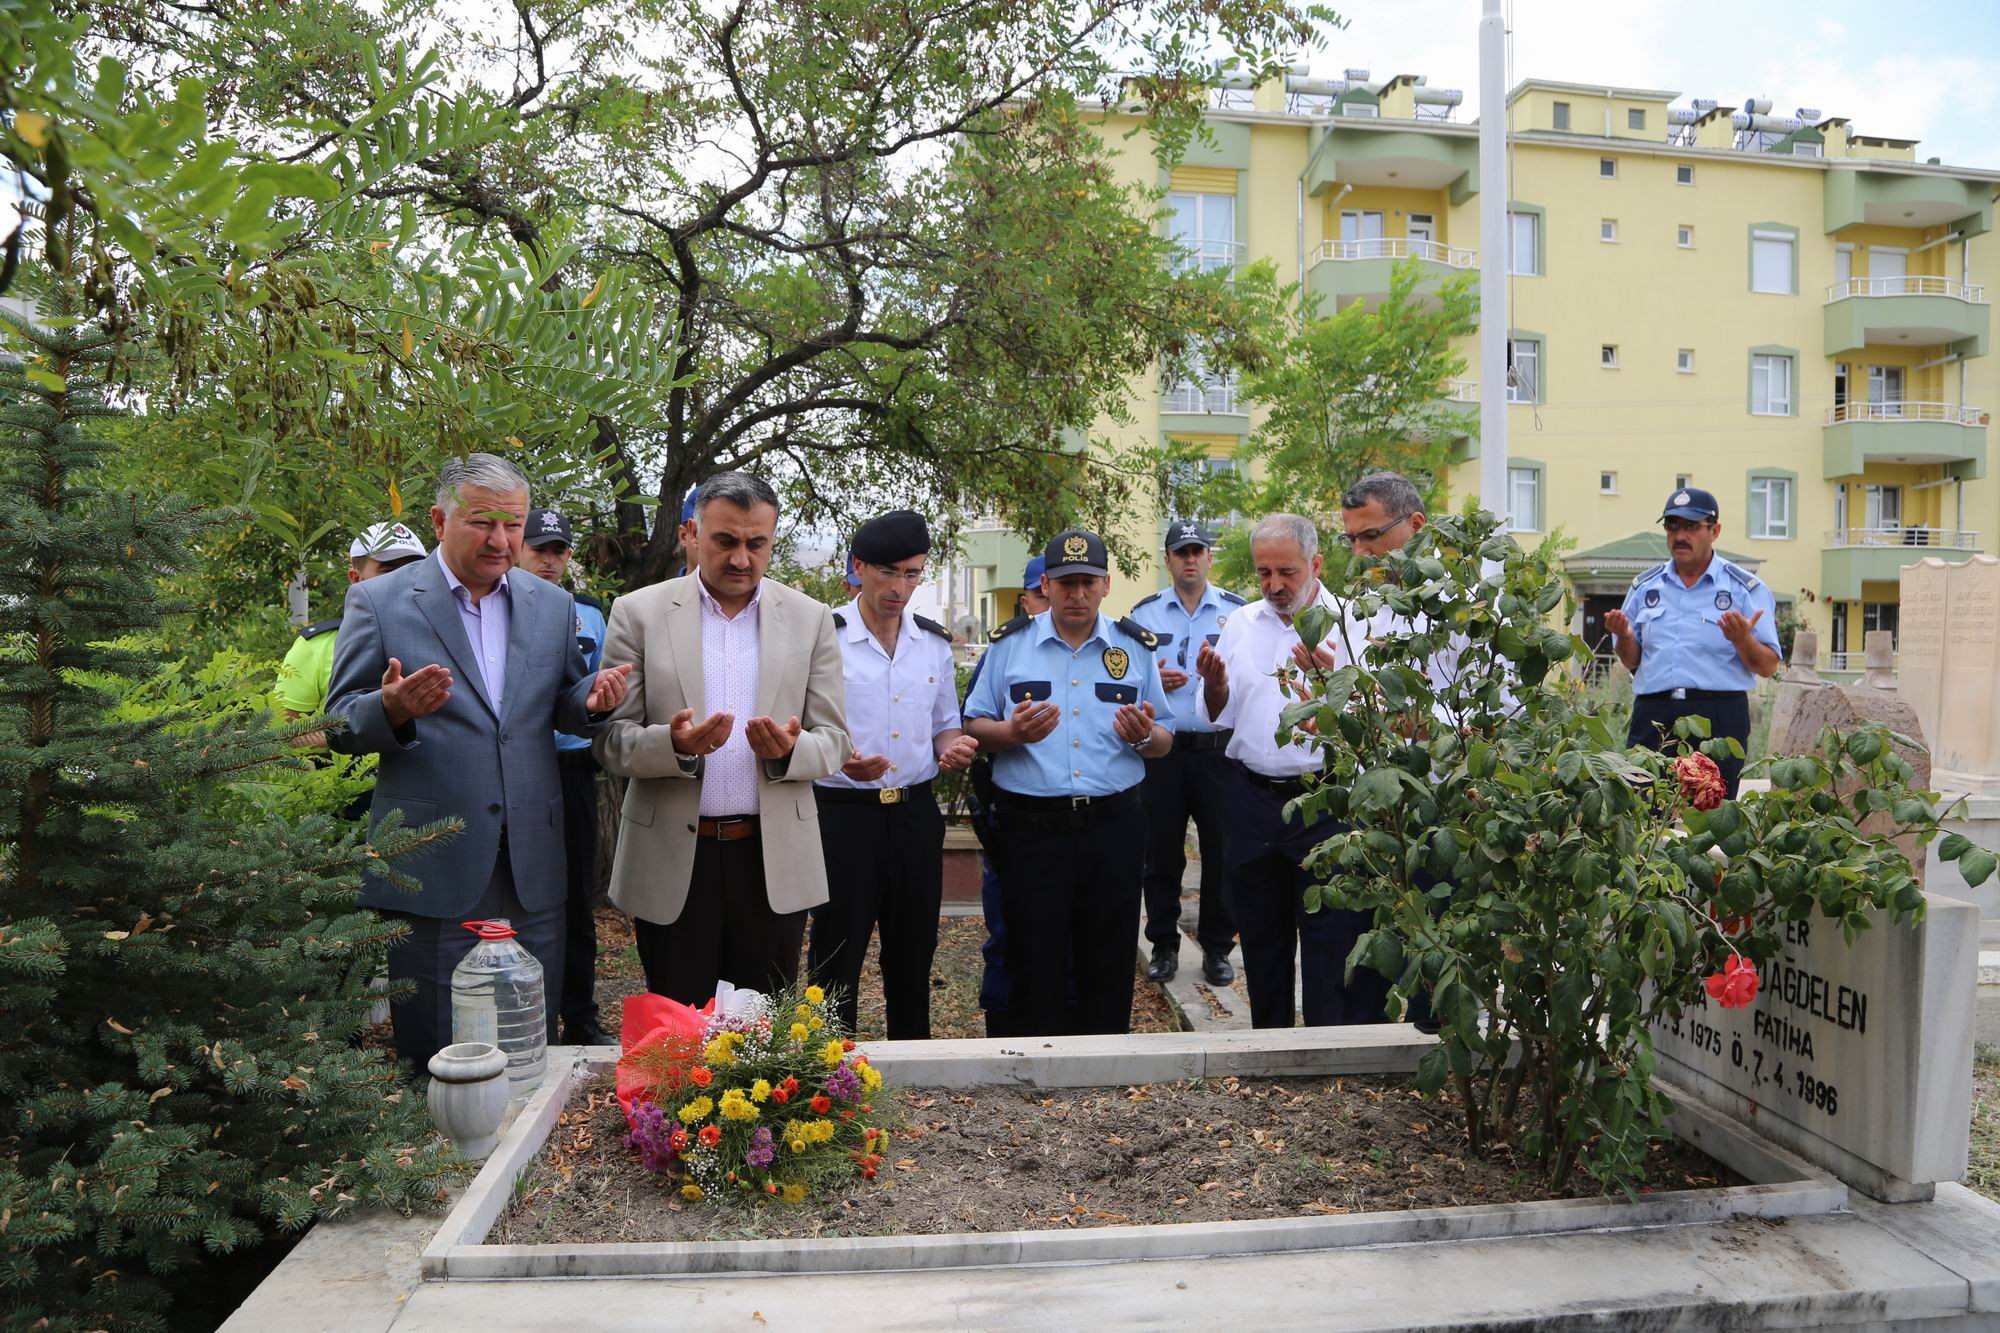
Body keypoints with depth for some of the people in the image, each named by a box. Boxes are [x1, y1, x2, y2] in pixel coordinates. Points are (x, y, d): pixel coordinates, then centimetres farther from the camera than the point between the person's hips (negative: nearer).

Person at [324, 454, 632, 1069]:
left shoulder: (553, 605, 8)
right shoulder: (378, 601, -2)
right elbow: (341, 725, -2)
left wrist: (593, 698, -10)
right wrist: (391, 710, -24)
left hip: (532, 863, 3)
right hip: (432, 864, -3)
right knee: (435, 1057, 9)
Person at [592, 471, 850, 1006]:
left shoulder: (810, 619, 4)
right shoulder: (639, 613, 0)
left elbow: (834, 740, 4)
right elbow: (610, 739, -1)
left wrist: (790, 751, -19)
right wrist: (674, 744, -22)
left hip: (775, 860, 1)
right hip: (672, 860, -1)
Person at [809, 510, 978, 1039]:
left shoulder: (935, 643, 8)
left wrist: (952, 748, -6)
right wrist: (838, 758, -25)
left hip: (916, 813, 4)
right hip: (842, 813, -4)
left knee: (913, 953, 15)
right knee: (837, 956, 5)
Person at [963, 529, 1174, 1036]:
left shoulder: (1135, 648, 8)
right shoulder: (1010, 645, 4)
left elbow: (1164, 742, 12)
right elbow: (974, 728, 5)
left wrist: (1145, 736, -11)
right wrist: (1011, 732, -16)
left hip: (1113, 826, 2)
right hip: (1030, 828, -1)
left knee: (1108, 966, 10)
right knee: (1035, 967, 5)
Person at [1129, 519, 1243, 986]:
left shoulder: (1237, 611, 4)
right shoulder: (1144, 613, 7)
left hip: (1220, 749, -1)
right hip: (1162, 749, 1)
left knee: (1221, 851, 4)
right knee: (1162, 851, 8)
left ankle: (1217, 947, 19)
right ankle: (1164, 944, 22)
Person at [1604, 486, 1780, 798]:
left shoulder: (1746, 588, 4)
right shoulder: (1645, 586, 13)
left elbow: (1768, 666, 2)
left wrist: (1743, 640, -18)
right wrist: (1624, 636, -3)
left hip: (1718, 717, -3)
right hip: (1653, 716, 3)